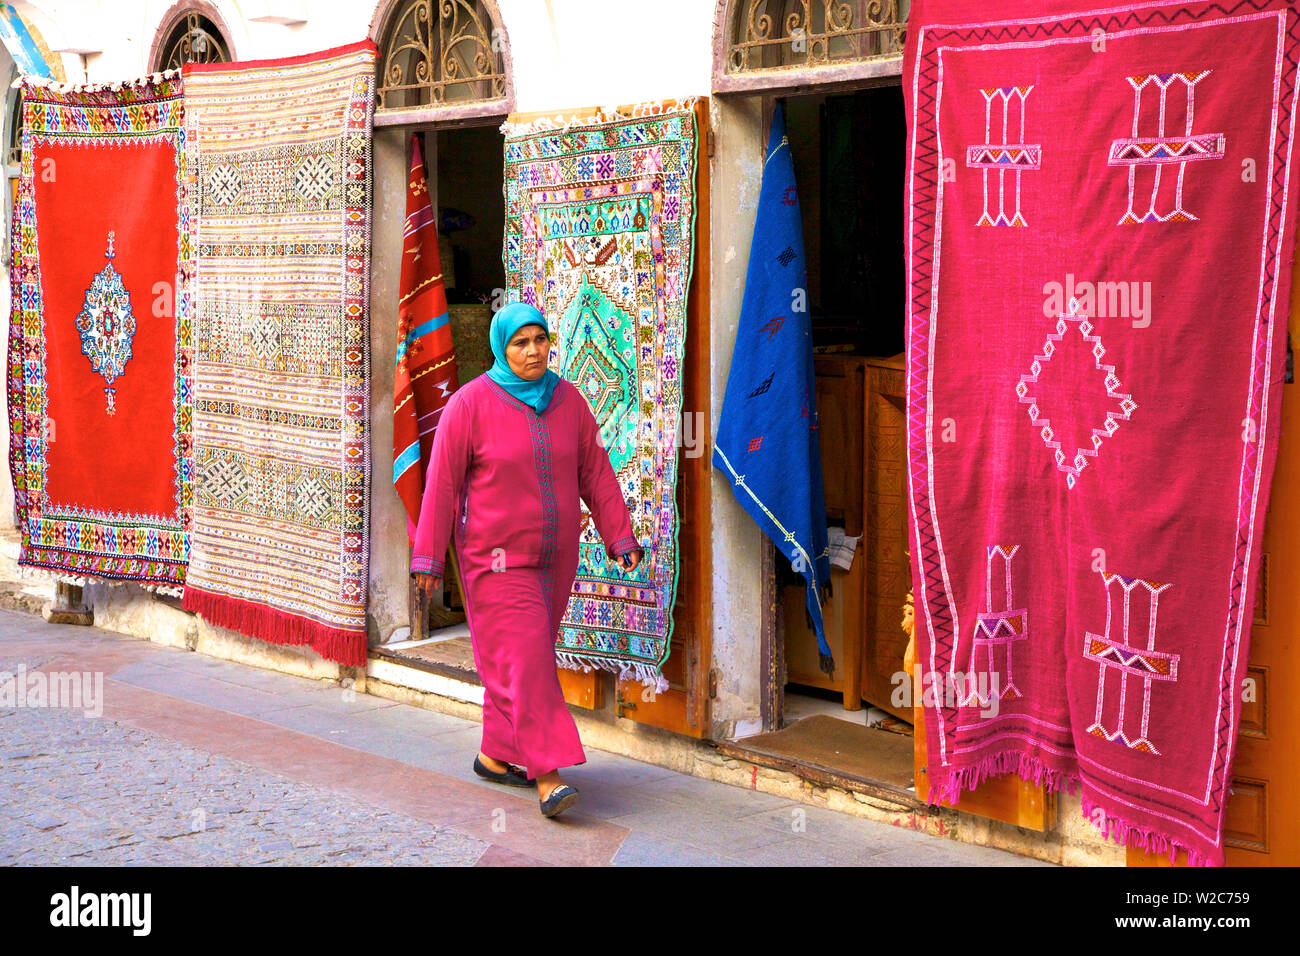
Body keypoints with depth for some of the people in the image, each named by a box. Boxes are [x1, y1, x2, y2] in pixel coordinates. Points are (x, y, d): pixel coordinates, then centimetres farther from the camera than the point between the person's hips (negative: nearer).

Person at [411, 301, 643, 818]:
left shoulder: (568, 401, 3)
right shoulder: (470, 404, -10)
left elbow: (596, 473, 6)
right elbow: (442, 483, -8)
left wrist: (621, 538, 0)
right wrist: (428, 558, -9)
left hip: (553, 557, 5)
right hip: (495, 557, -5)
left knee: (525, 657, 12)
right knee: (523, 658, -12)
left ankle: (495, 755, 27)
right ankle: (546, 774, -11)